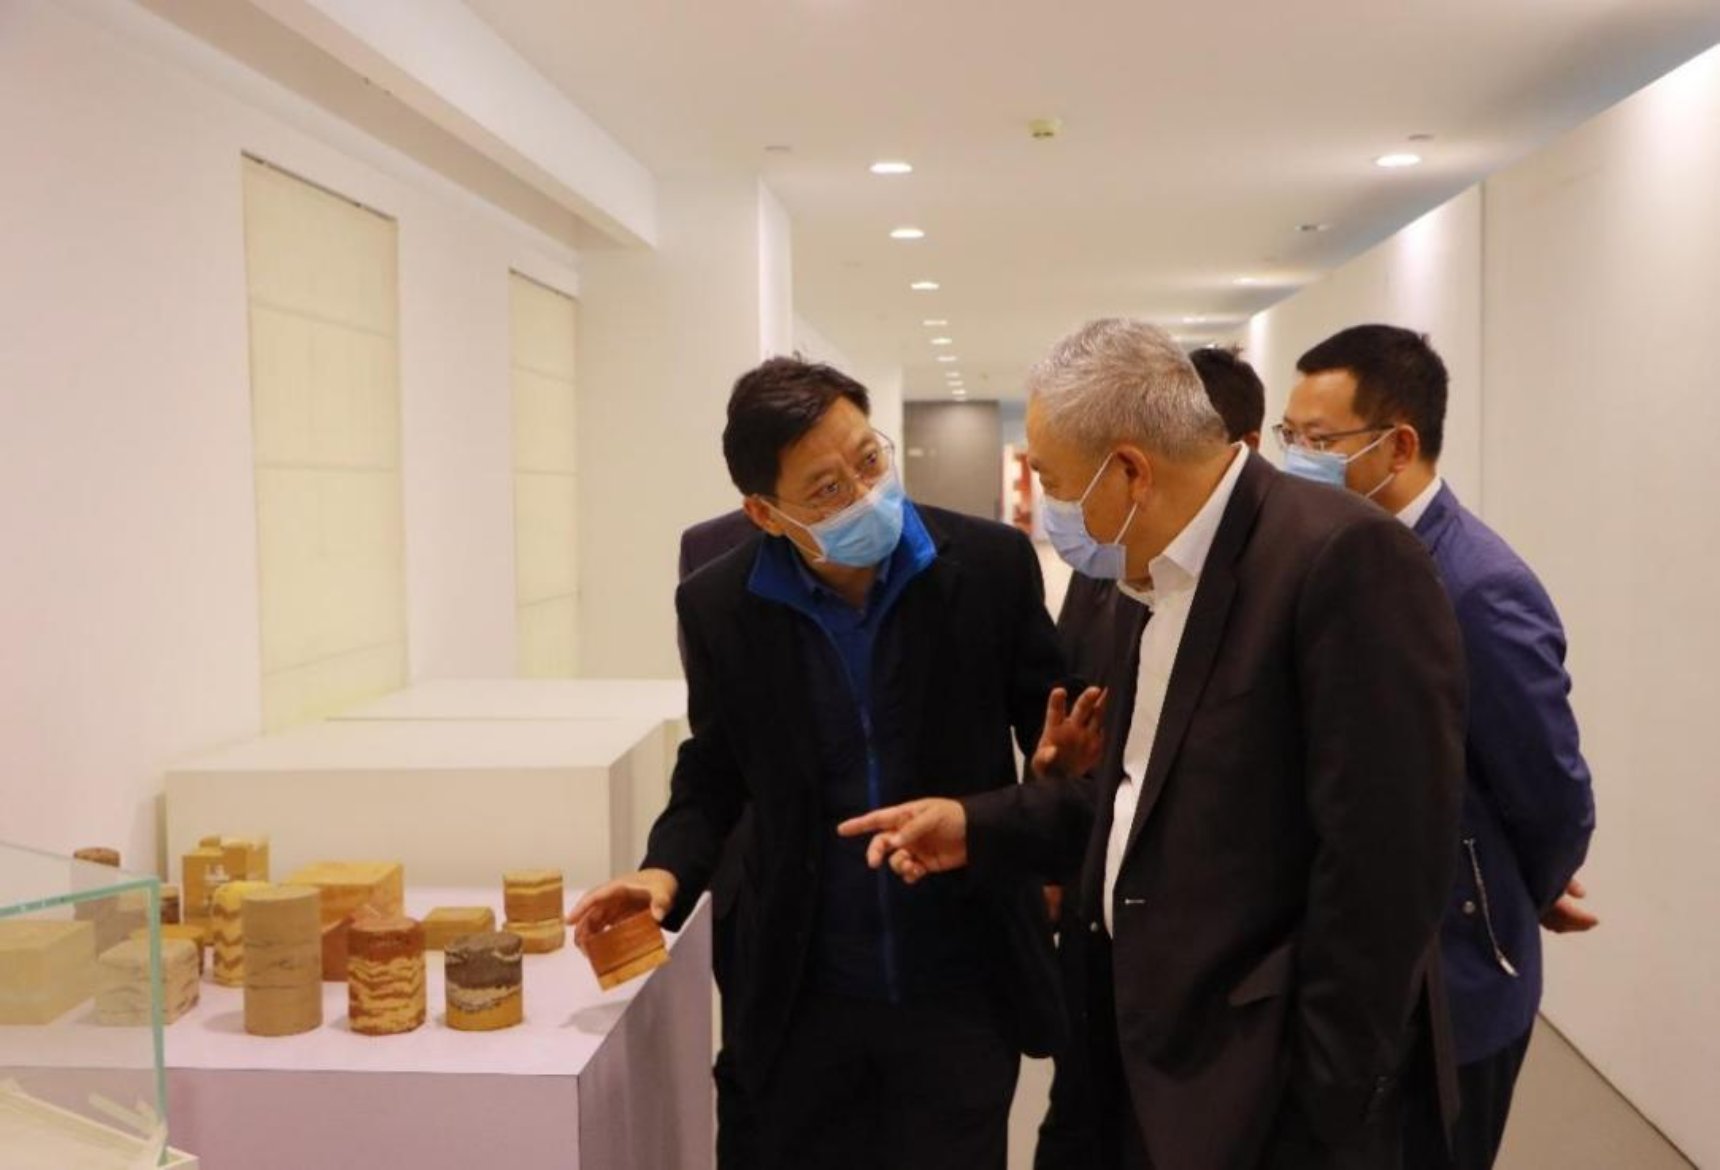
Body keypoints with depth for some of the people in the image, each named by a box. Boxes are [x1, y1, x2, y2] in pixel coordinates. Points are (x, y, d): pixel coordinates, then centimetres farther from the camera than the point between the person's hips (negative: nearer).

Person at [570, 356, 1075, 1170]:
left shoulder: (991, 564, -11)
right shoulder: (720, 606, -8)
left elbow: (1056, 730, 0)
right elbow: (714, 771, 6)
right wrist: (669, 869, -13)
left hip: (962, 985, -1)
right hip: (802, 996, 2)